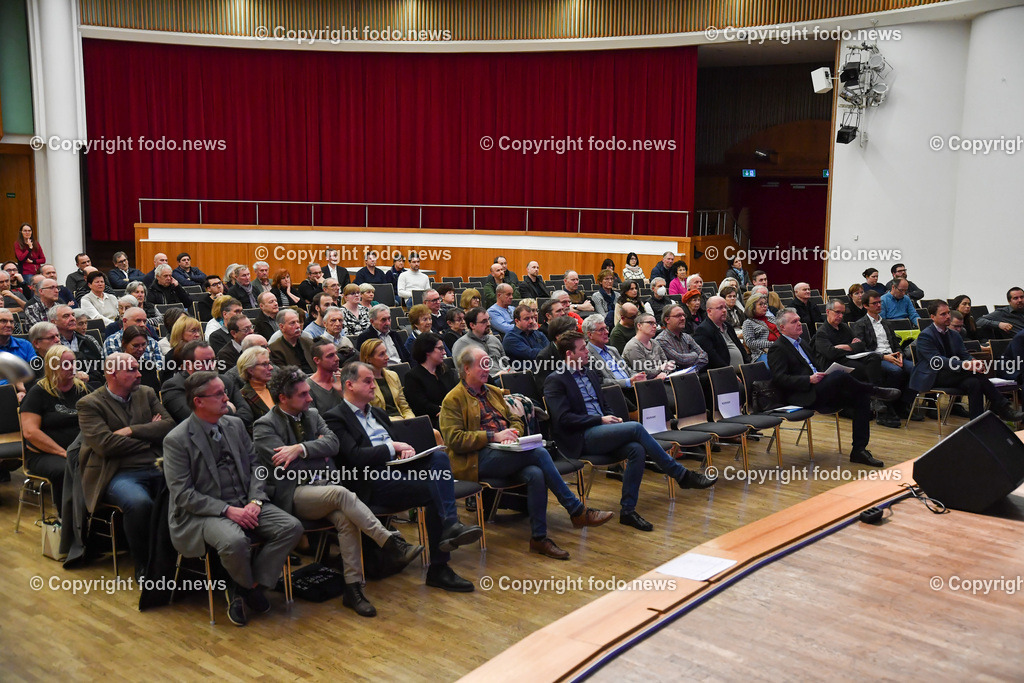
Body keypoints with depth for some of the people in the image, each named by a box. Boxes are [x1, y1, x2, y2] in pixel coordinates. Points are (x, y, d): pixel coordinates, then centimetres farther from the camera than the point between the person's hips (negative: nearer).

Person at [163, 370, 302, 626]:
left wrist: (255, 501, -6)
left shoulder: (235, 425, 10)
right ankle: (247, 586, -1)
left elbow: (254, 465, 13)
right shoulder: (176, 440, -8)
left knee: (292, 527, -17)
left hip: (246, 504, 6)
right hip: (204, 513, -6)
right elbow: (182, 494, -12)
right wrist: (227, 510, -20)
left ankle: (248, 585, -4)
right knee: (234, 541, -36)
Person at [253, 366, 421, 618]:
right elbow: (284, 464, -12)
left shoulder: (312, 414, 19)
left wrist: (301, 449, -12)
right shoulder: (265, 426, 0)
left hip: (324, 486, 5)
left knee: (346, 518, -27)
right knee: (341, 493, -34)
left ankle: (353, 588, -22)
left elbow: (333, 443, 3)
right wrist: (317, 447, 0)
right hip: (294, 495, -5)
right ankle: (391, 543, -35)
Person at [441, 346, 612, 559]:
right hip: (477, 460, -7)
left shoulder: (494, 392, 24)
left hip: (505, 454, 7)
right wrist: (493, 436, -17)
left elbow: (515, 420, 27)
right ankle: (577, 511, -17)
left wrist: (513, 432, 1)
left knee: (536, 474, -28)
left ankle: (539, 538, -22)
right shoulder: (453, 400, 1)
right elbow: (454, 439, -10)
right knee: (539, 453, -26)